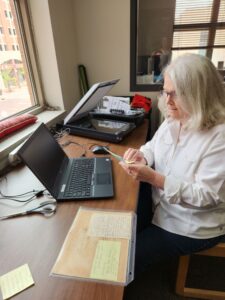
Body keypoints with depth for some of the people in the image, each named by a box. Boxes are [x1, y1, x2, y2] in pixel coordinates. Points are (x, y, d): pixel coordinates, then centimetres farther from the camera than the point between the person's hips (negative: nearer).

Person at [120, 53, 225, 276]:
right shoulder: (173, 119, -4)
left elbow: (206, 196, -26)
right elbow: (154, 147, 7)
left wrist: (153, 178, -35)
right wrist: (141, 155, -18)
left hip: (193, 226, -6)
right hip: (160, 205, 7)